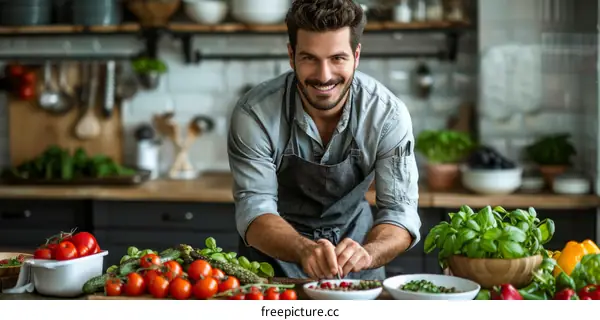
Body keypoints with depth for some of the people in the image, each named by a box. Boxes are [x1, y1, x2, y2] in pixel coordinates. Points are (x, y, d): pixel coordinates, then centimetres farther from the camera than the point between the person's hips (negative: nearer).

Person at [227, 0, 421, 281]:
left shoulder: (388, 114, -19)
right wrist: (304, 249, -43)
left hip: (353, 236, 1)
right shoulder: (254, 114, -22)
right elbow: (254, 208, -23)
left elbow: (400, 210, -19)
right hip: (275, 248, 0)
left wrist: (367, 253, -41)